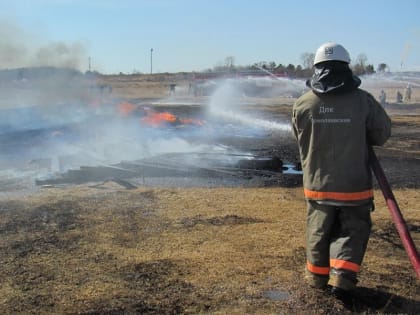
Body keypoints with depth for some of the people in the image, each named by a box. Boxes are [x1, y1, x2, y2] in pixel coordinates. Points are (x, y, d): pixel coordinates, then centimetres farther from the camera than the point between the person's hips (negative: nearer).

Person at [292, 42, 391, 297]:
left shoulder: (303, 104, -8)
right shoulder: (363, 100, -12)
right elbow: (382, 134, 0)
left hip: (317, 185, 2)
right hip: (354, 186, -2)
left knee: (319, 232, 19)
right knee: (353, 231, 13)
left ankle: (318, 275, 28)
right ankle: (342, 278, 4)